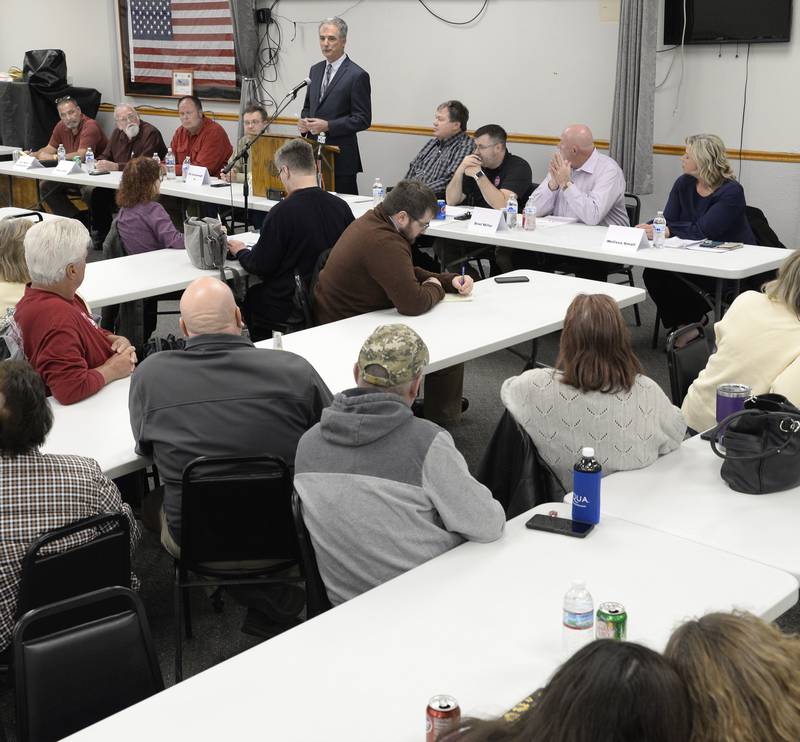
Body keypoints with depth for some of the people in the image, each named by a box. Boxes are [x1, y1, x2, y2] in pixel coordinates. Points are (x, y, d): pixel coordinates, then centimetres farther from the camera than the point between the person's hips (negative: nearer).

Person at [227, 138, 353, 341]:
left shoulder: (282, 212, -20)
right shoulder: (342, 207, -5)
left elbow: (259, 266, -11)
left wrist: (241, 252, 12)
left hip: (287, 309, -6)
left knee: (252, 294, 21)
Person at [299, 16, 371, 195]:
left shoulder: (357, 75, -7)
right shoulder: (315, 70, 15)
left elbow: (363, 119, -10)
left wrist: (328, 126, -18)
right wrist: (304, 121, 1)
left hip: (341, 158, -6)